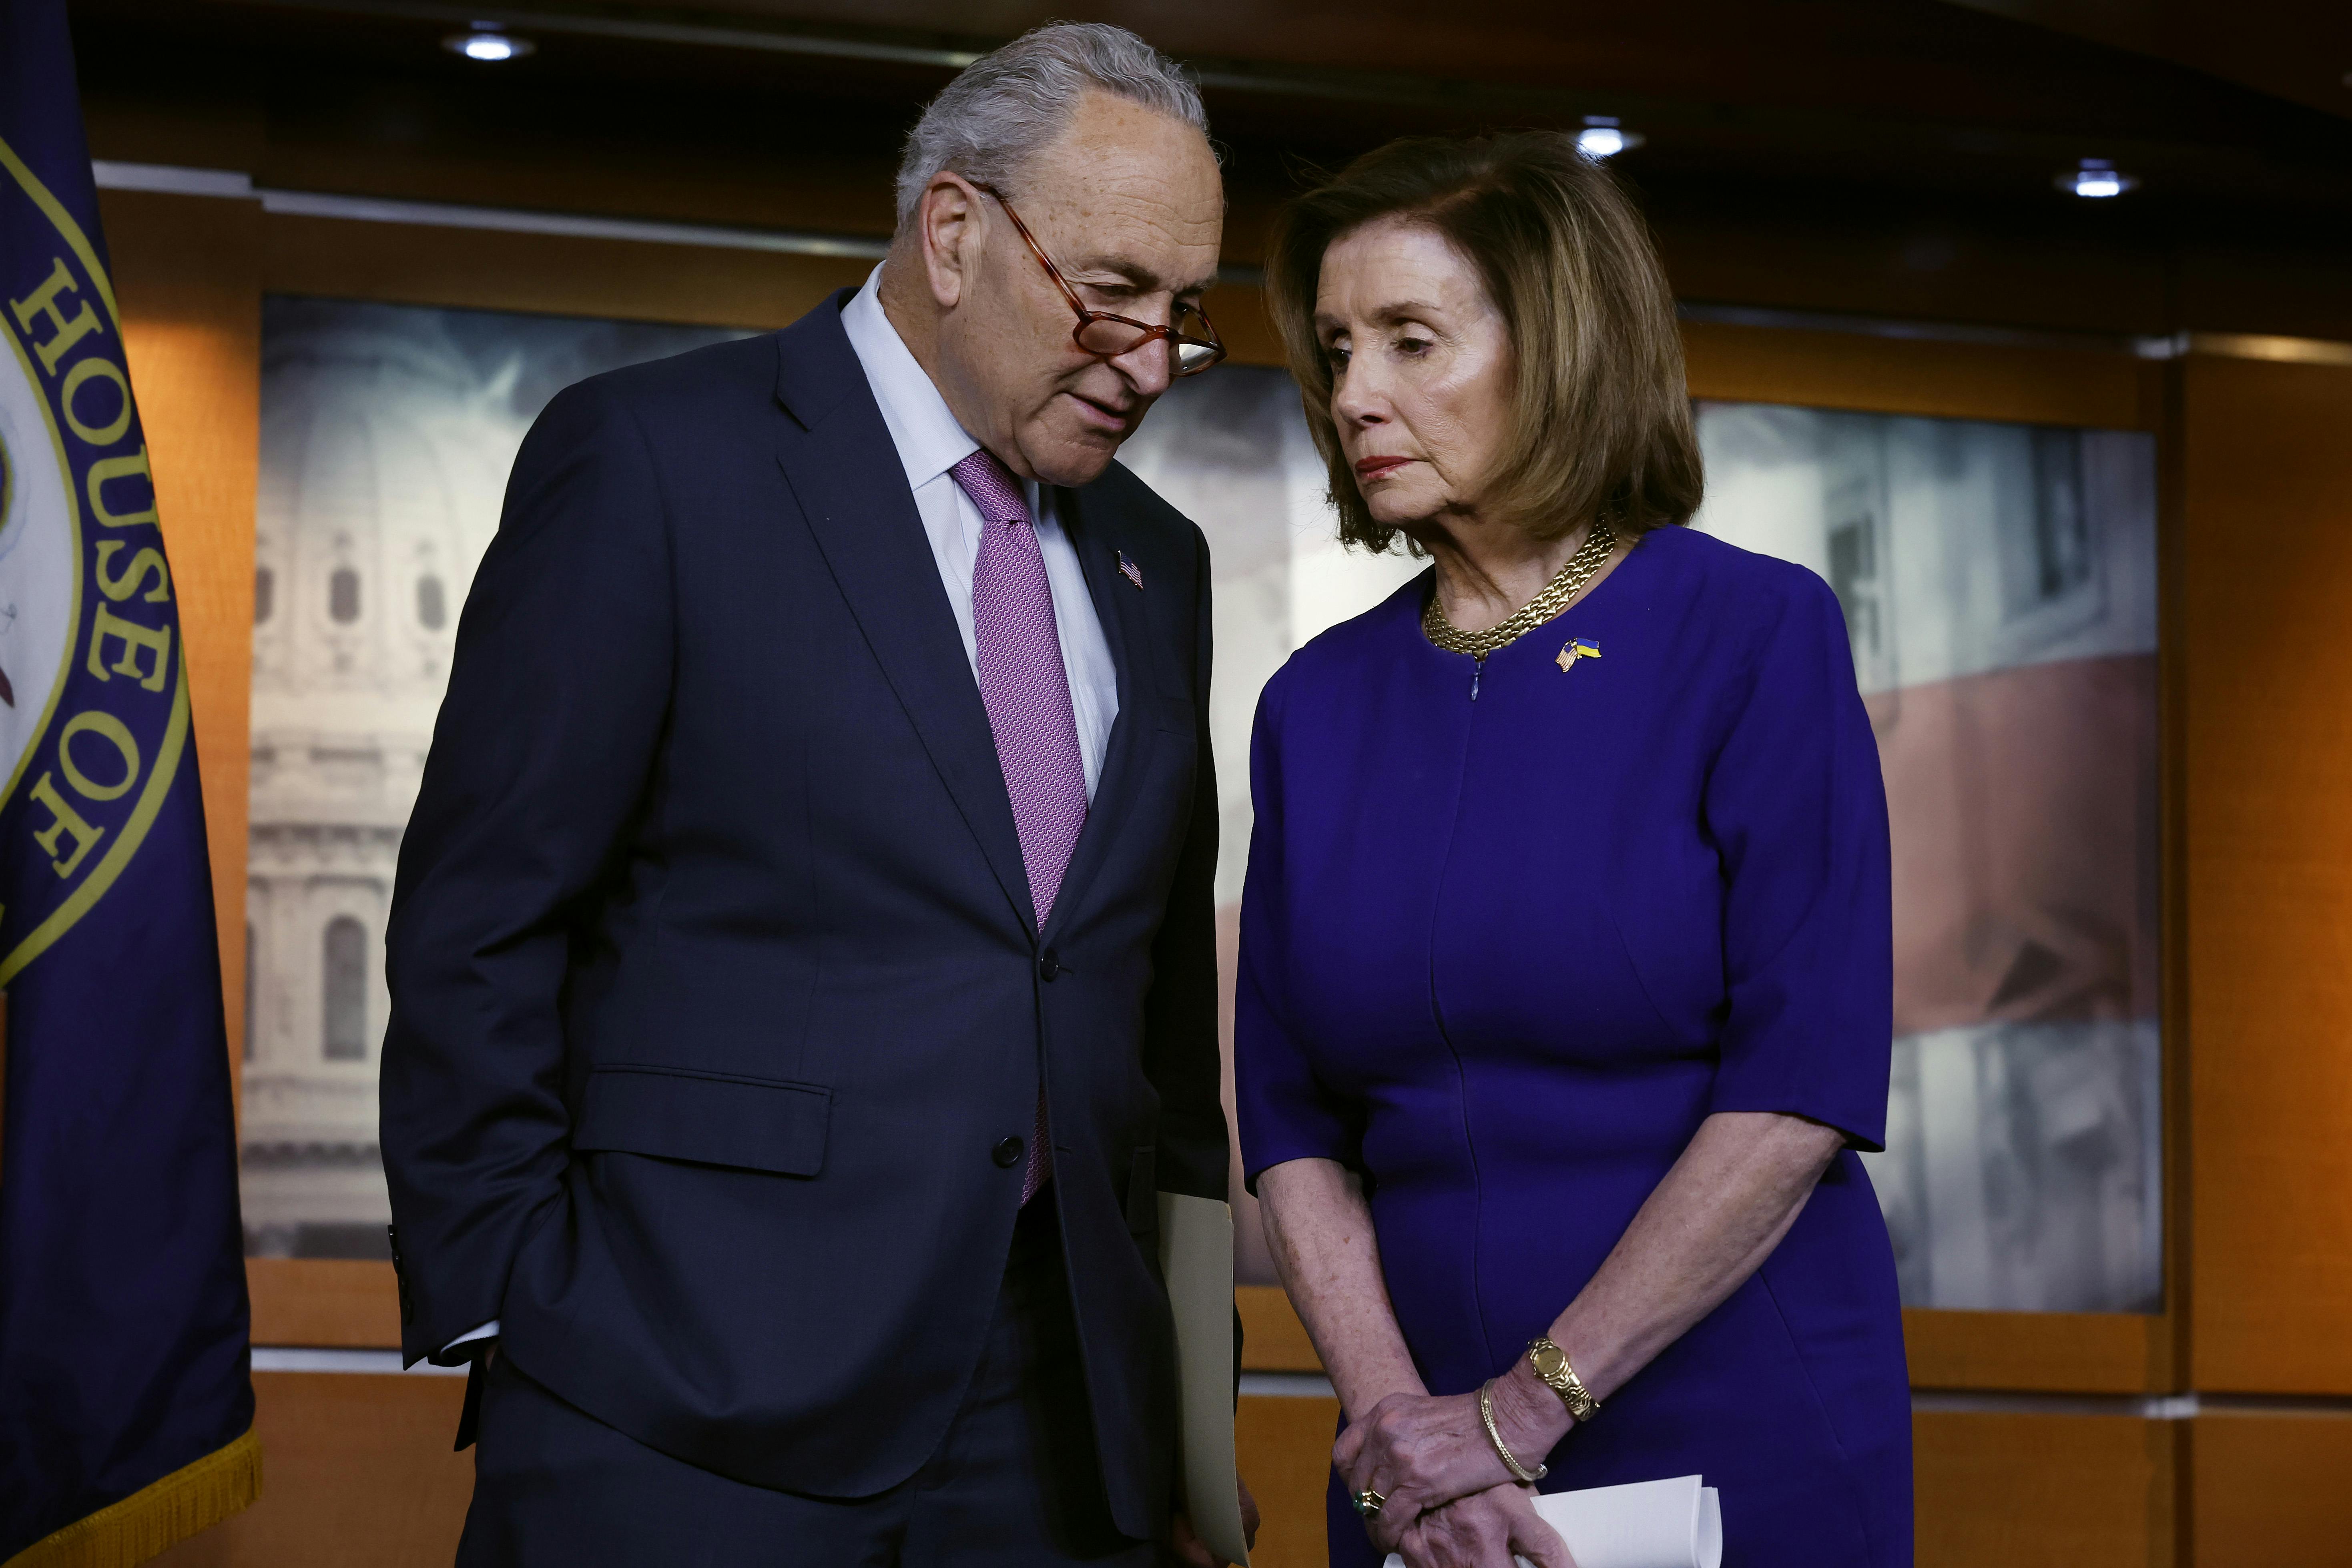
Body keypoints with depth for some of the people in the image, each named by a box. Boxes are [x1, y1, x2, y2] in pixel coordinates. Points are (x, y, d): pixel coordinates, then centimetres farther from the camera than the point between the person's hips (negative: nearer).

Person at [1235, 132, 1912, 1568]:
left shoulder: (1760, 638, -7)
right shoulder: (1317, 705, 6)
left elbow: (1806, 1087, -14)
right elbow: (1291, 1116, 3)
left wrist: (1526, 1407, -16)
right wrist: (1391, 1419, -13)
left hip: (1741, 1448, -3)